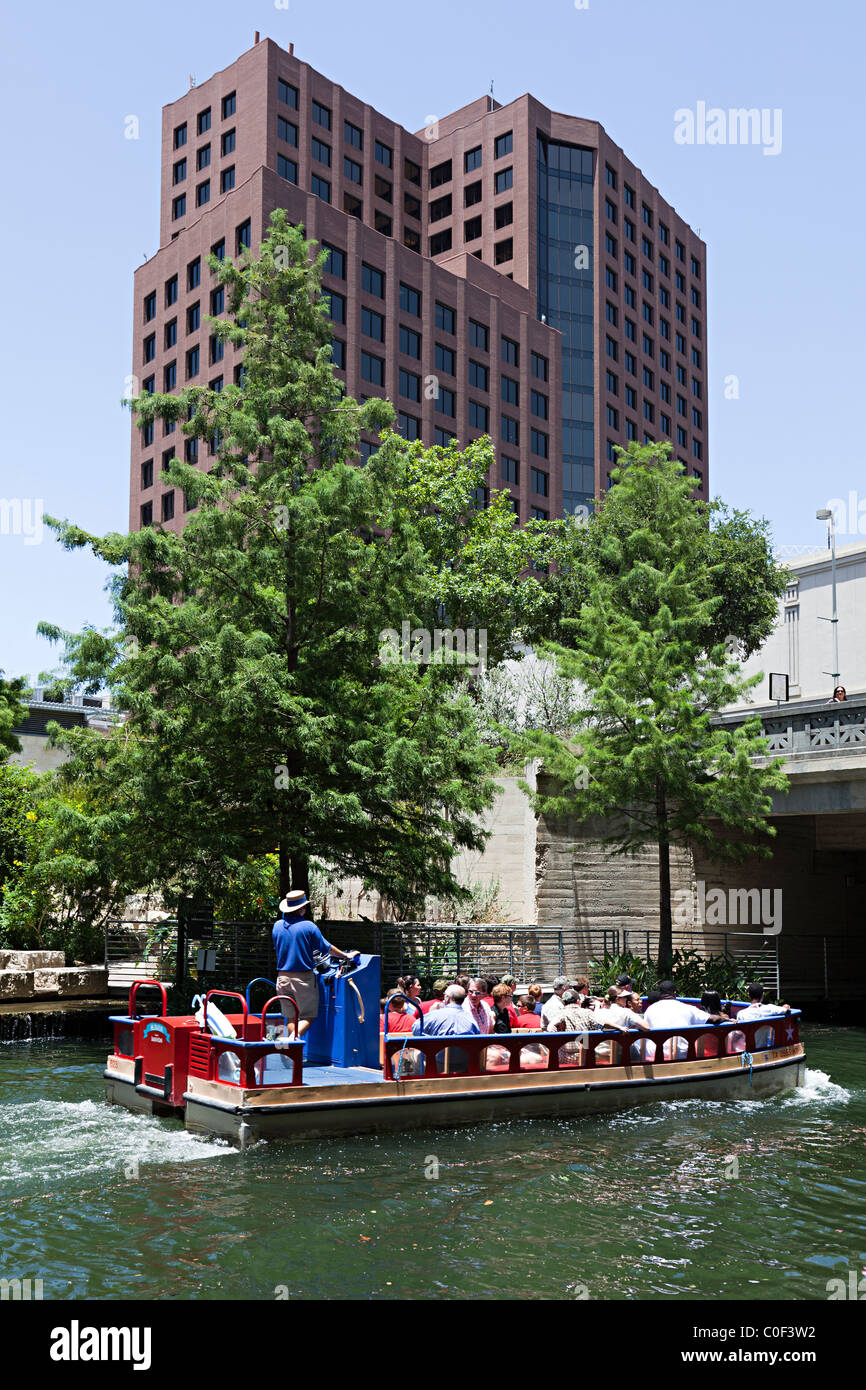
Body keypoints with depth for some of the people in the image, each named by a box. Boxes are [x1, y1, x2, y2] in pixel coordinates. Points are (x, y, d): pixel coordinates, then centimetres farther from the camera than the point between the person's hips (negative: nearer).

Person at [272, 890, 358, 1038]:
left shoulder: (277, 925, 4)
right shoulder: (308, 926, -10)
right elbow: (326, 948, -3)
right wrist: (347, 955, 13)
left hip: (283, 976, 5)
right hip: (303, 977, -5)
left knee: (291, 1017, 14)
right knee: (308, 1016, 4)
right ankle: (295, 1037, -18)